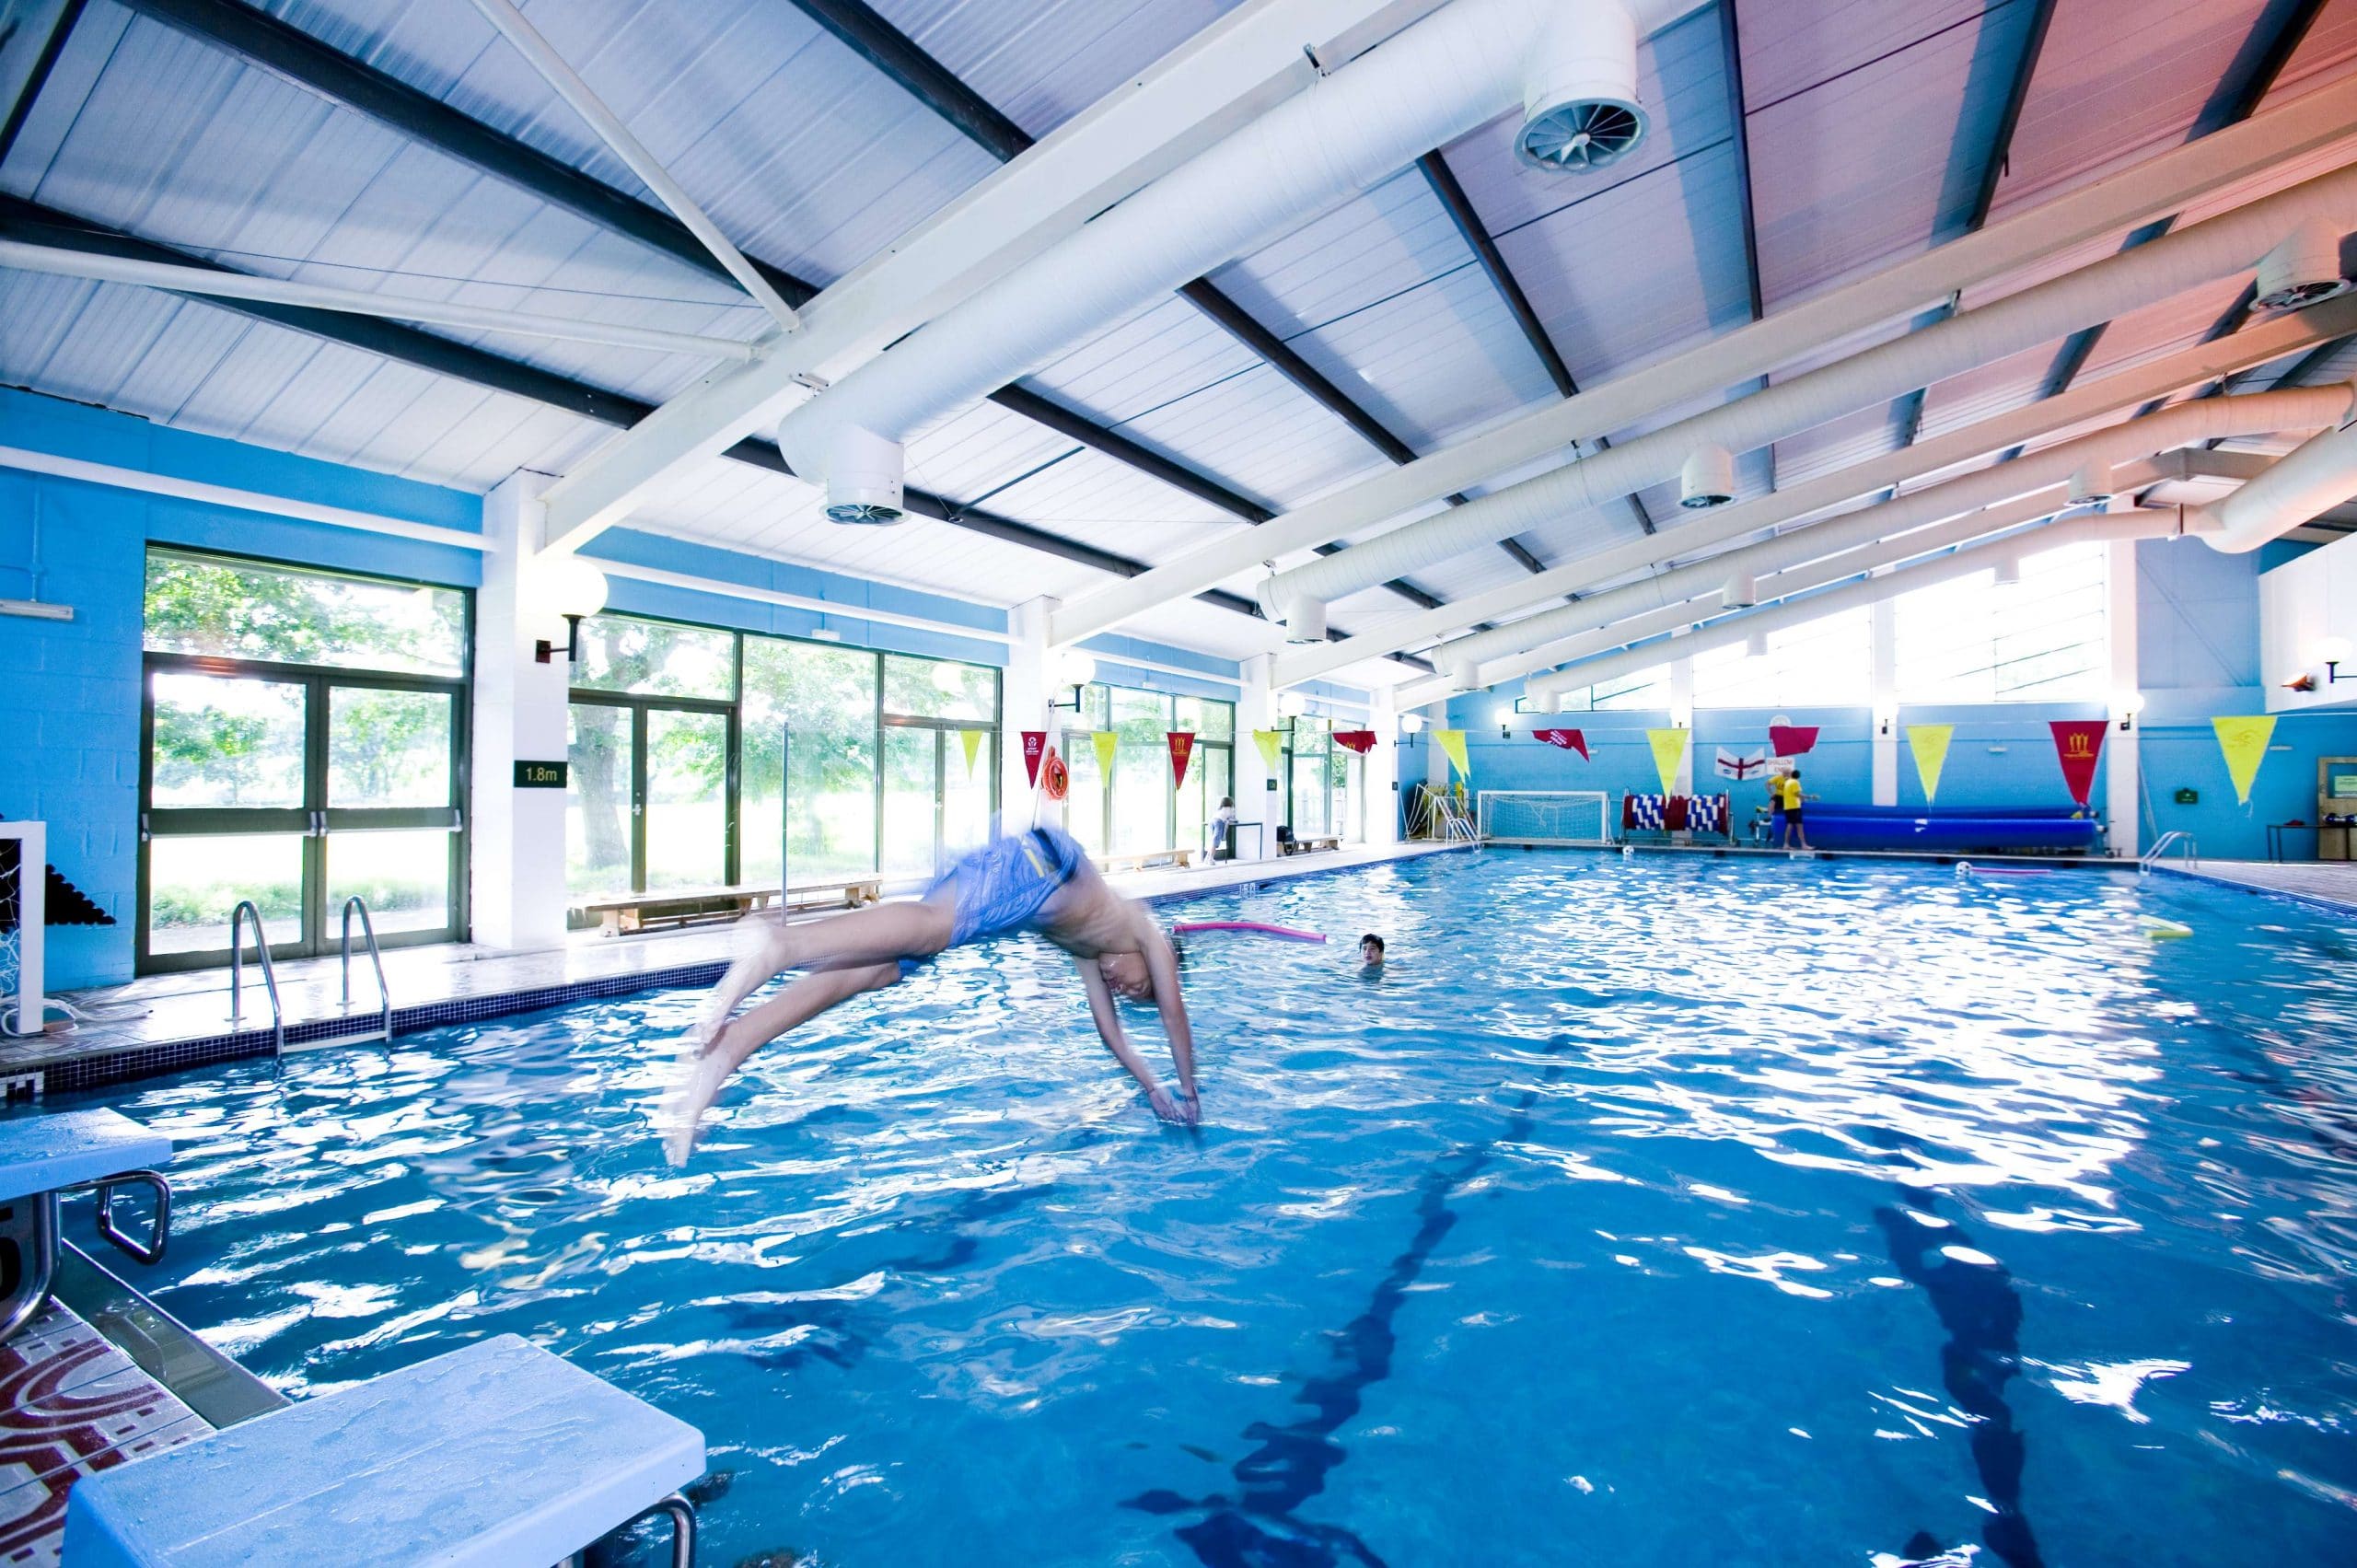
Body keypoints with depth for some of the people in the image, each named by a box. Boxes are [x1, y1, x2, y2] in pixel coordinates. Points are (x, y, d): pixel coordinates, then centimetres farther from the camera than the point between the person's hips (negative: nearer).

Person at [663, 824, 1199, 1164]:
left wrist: (1153, 1088, 55)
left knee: (877, 969, -10)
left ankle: (724, 1047, -24)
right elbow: (1174, 1012, 30)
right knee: (929, 927, -33)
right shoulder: (1151, 937, 30)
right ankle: (782, 943, -58)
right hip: (1039, 860, -6)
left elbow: (1109, 1028, 48)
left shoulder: (1090, 950, 44)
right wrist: (1189, 1091, 41)